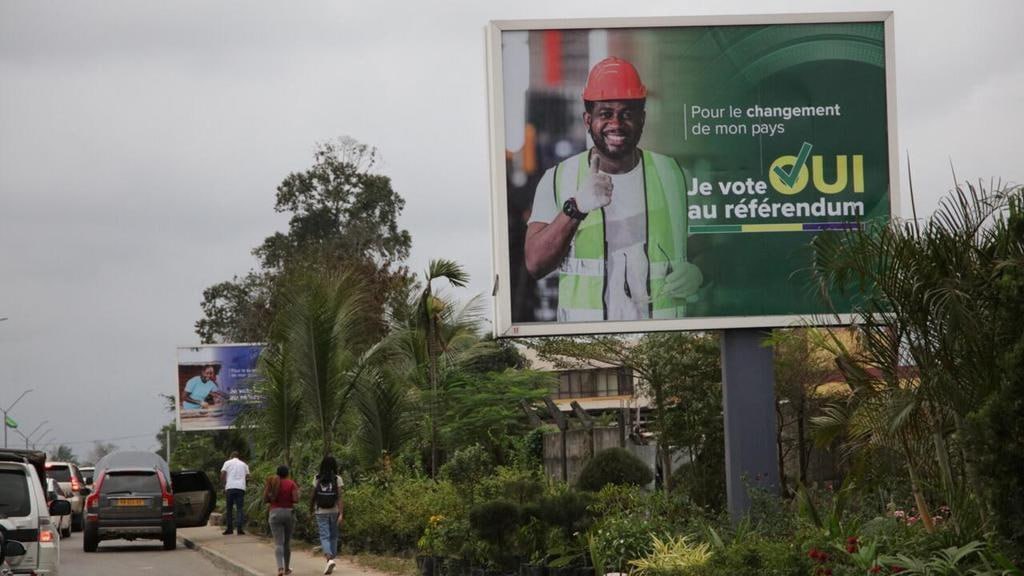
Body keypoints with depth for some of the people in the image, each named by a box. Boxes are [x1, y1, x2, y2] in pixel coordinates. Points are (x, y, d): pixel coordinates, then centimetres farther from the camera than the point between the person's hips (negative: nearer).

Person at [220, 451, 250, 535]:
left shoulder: (227, 463, 10)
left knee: (228, 508, 7)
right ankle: (240, 528, -12)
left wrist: (223, 483, 15)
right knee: (240, 508, -1)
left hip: (230, 487, -1)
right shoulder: (244, 464, 16)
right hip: (241, 487, 1)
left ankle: (229, 528, 6)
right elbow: (247, 476, 12)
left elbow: (222, 474, 0)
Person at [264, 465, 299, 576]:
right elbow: (296, 500, -11)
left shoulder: (271, 483, 1)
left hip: (275, 513, 0)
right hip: (289, 513, 0)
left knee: (278, 543, -4)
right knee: (287, 542, 16)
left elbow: (265, 499, 0)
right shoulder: (291, 484, -4)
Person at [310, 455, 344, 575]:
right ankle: (331, 559, 20)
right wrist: (341, 514, -12)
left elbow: (313, 497, 0)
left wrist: (311, 510, 14)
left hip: (321, 512, -1)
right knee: (333, 537, 17)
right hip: (334, 511, 1)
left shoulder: (317, 479, -3)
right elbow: (339, 498, -11)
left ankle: (329, 559, -25)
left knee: (324, 537, -3)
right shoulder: (337, 479, -5)